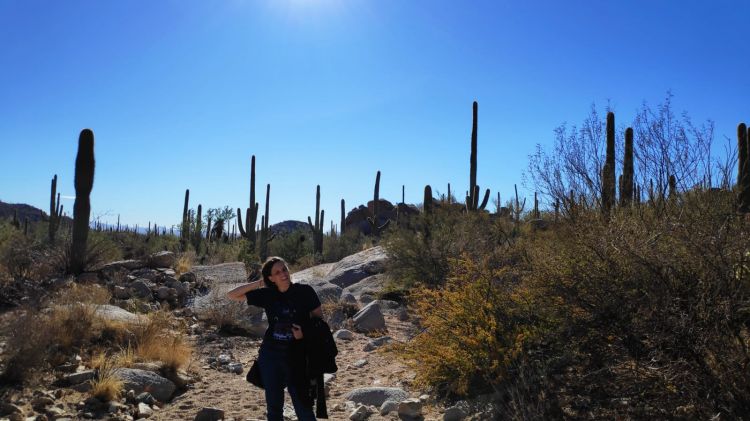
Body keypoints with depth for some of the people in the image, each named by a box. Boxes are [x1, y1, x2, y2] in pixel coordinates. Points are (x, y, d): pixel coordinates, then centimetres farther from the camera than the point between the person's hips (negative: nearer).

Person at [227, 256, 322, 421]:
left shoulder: (305, 291, -7)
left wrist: (305, 332, -17)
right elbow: (232, 295, 3)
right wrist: (258, 283, -5)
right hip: (270, 356, 3)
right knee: (273, 406, 14)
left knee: (303, 406, 0)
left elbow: (318, 318, 1)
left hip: (297, 357, -3)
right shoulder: (266, 295, -1)